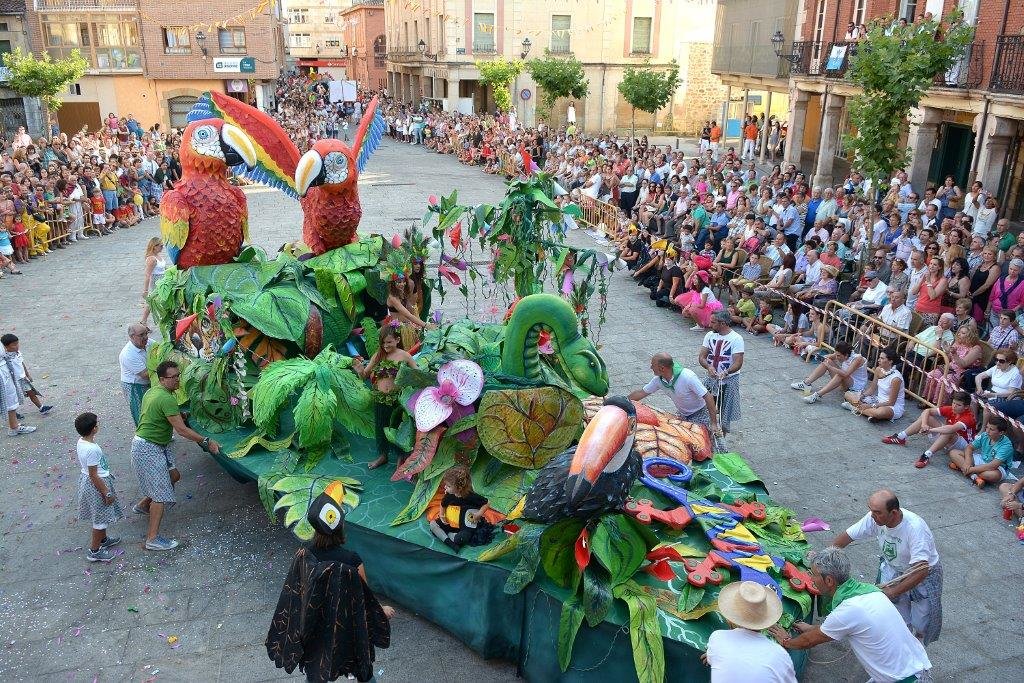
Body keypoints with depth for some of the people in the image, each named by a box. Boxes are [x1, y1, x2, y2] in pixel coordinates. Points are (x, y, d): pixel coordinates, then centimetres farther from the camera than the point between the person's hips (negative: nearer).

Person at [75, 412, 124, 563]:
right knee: (100, 519, 8)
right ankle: (94, 551, 20)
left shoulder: (81, 441, -4)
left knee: (100, 516, 28)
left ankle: (103, 539, 46)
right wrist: (107, 493, -17)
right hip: (97, 484, -9)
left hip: (86, 481, 9)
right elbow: (94, 476, -25)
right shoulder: (92, 449, -32)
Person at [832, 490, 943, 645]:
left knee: (920, 626, 5)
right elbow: (846, 536, -11)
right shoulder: (874, 518, -22)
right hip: (892, 567, 4)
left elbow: (921, 570, -40)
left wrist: (893, 592, -38)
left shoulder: (915, 528, -37)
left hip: (923, 573, -4)